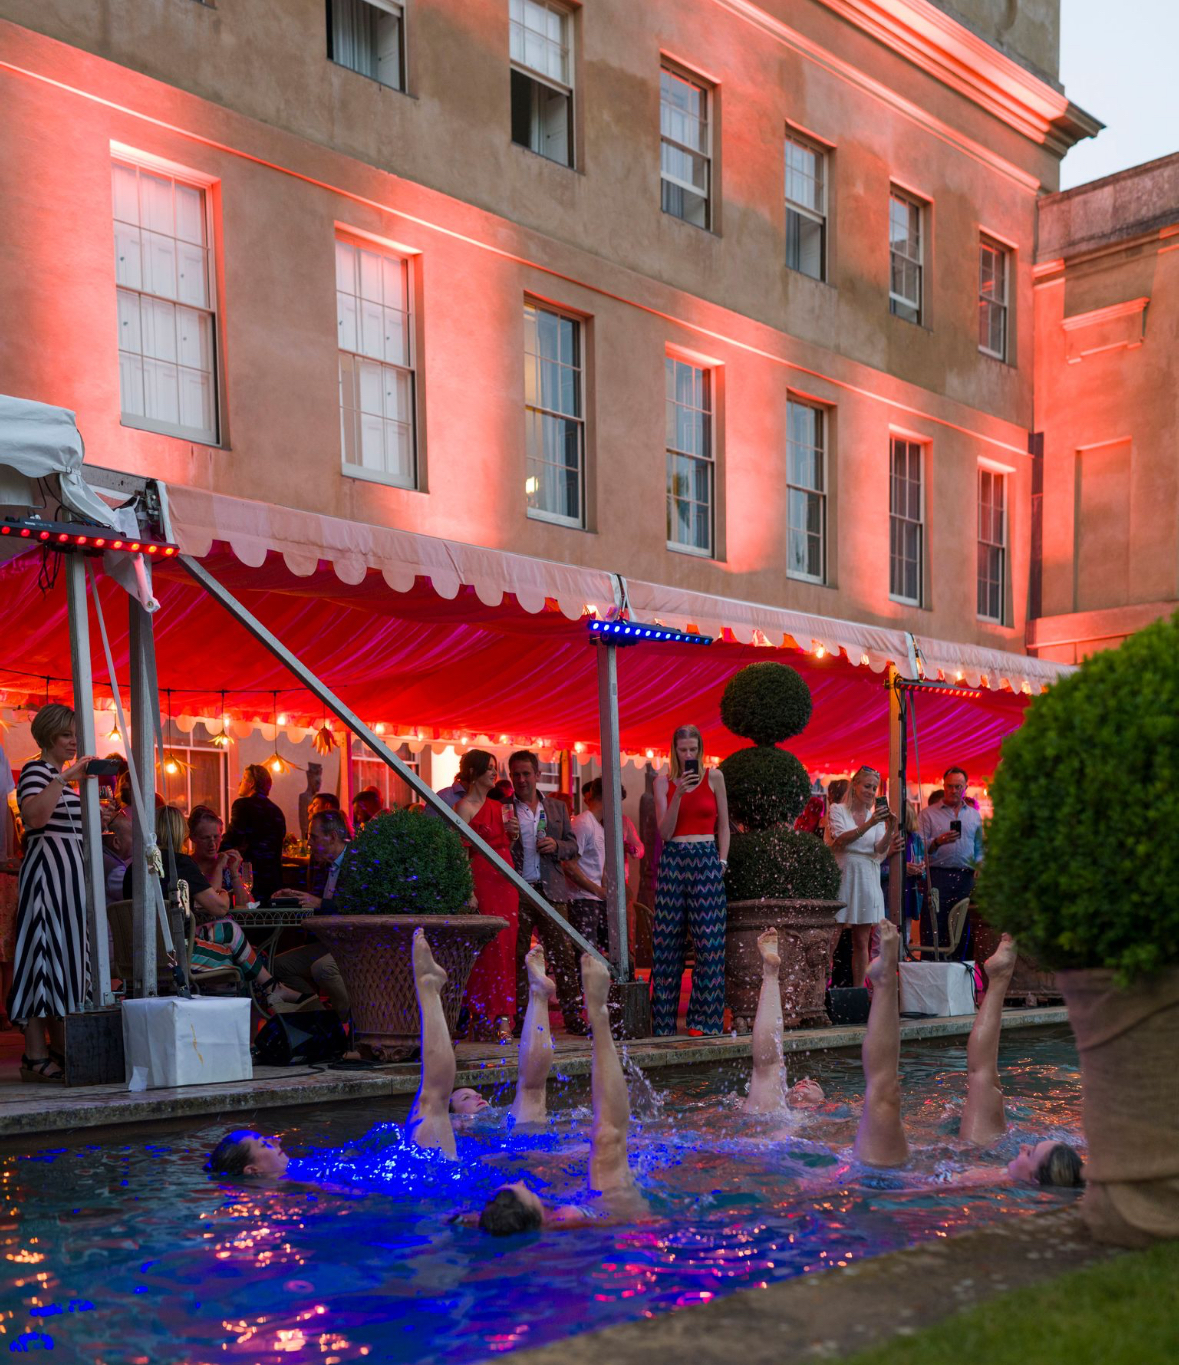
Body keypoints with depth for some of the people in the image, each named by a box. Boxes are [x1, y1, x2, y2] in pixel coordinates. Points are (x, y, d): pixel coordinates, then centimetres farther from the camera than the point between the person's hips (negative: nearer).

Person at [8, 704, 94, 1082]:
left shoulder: (59, 774, 22)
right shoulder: (37, 770, -8)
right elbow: (35, 816, -28)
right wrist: (63, 778, -31)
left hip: (68, 873, 10)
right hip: (47, 869, -10)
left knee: (65, 954, 11)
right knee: (45, 952, -10)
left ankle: (60, 1048, 17)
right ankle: (36, 1056, -9)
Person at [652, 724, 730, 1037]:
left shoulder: (714, 777, 6)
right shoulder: (663, 782, 7)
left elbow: (723, 825, 11)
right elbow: (665, 831, -2)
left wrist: (722, 861, 2)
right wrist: (678, 793, -11)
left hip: (707, 860, -1)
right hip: (673, 859, 1)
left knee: (709, 942, -5)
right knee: (667, 943, 1)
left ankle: (703, 1020, 2)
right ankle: (664, 1020, 7)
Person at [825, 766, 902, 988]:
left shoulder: (877, 815, 12)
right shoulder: (837, 810, 0)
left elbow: (879, 851, 0)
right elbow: (840, 840, -16)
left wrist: (890, 831, -18)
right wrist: (869, 825, -27)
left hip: (867, 881, 4)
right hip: (841, 877, -4)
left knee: (862, 941, 6)